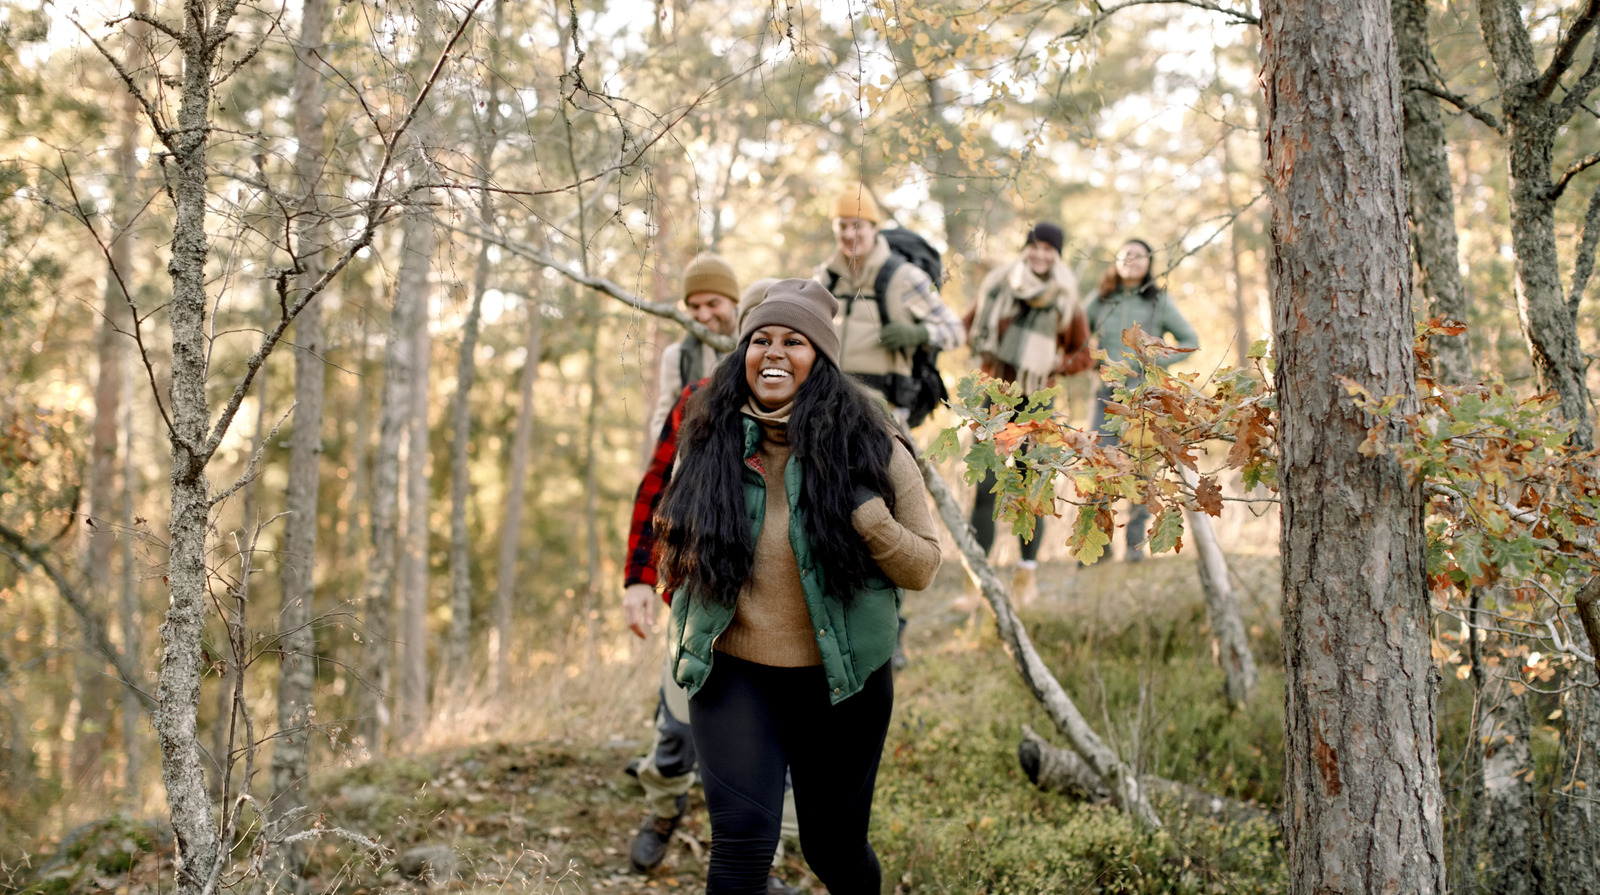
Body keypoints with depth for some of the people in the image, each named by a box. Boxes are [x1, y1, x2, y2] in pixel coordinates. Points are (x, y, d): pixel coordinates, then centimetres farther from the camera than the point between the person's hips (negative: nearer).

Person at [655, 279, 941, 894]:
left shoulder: (870, 449, -6)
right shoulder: (709, 446, -1)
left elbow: (923, 569, -5)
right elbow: (676, 553, 16)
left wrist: (866, 513, -21)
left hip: (841, 682, 0)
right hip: (733, 676, 0)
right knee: (741, 844, -16)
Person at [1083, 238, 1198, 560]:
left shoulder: (1159, 301, 5)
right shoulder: (1100, 300, 8)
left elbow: (1190, 341, 7)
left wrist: (1157, 362, -5)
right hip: (1108, 394, 1)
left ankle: (1135, 541, 10)